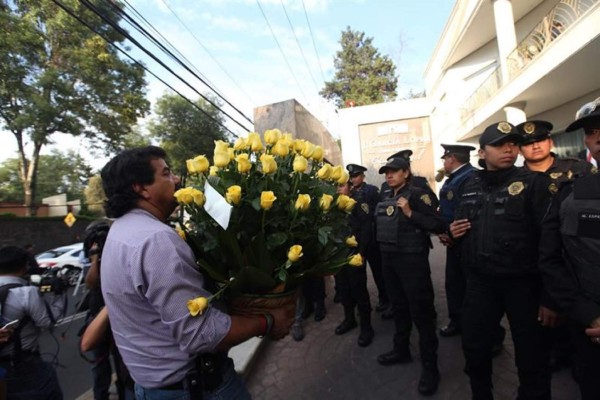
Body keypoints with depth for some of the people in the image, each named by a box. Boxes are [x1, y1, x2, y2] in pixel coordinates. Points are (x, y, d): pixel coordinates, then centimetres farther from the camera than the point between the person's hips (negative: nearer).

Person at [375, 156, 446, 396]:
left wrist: (410, 213, -25)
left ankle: (430, 365, 17)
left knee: (420, 311, 2)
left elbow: (438, 226, -16)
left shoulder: (417, 194, -10)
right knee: (399, 306, 20)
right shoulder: (385, 199, 11)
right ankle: (401, 349, 38)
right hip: (389, 260, 7)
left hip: (412, 260, -7)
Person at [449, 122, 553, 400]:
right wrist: (454, 232, -4)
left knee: (531, 358, 12)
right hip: (479, 281, 4)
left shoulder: (533, 183, -7)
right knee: (474, 350, 16)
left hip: (522, 282, -4)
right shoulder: (471, 186, 7)